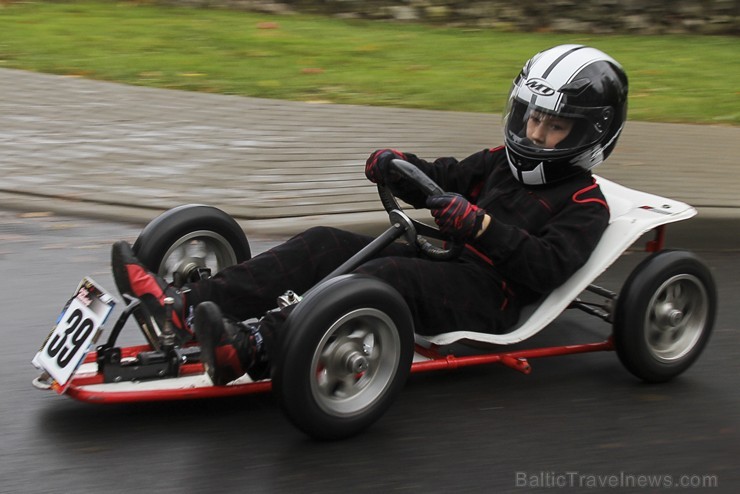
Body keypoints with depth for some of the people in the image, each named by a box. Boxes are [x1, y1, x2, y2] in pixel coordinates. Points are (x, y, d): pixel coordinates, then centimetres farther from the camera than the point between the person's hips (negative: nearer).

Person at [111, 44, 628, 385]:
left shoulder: (584, 204, 0)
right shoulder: (504, 162, 22)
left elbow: (545, 269, -15)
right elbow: (444, 179, 23)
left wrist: (480, 224, -24)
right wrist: (400, 166, 1)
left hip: (485, 296, -8)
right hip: (441, 259, 8)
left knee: (386, 276, -36)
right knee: (325, 243, -12)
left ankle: (249, 349, -56)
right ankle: (185, 305, -26)